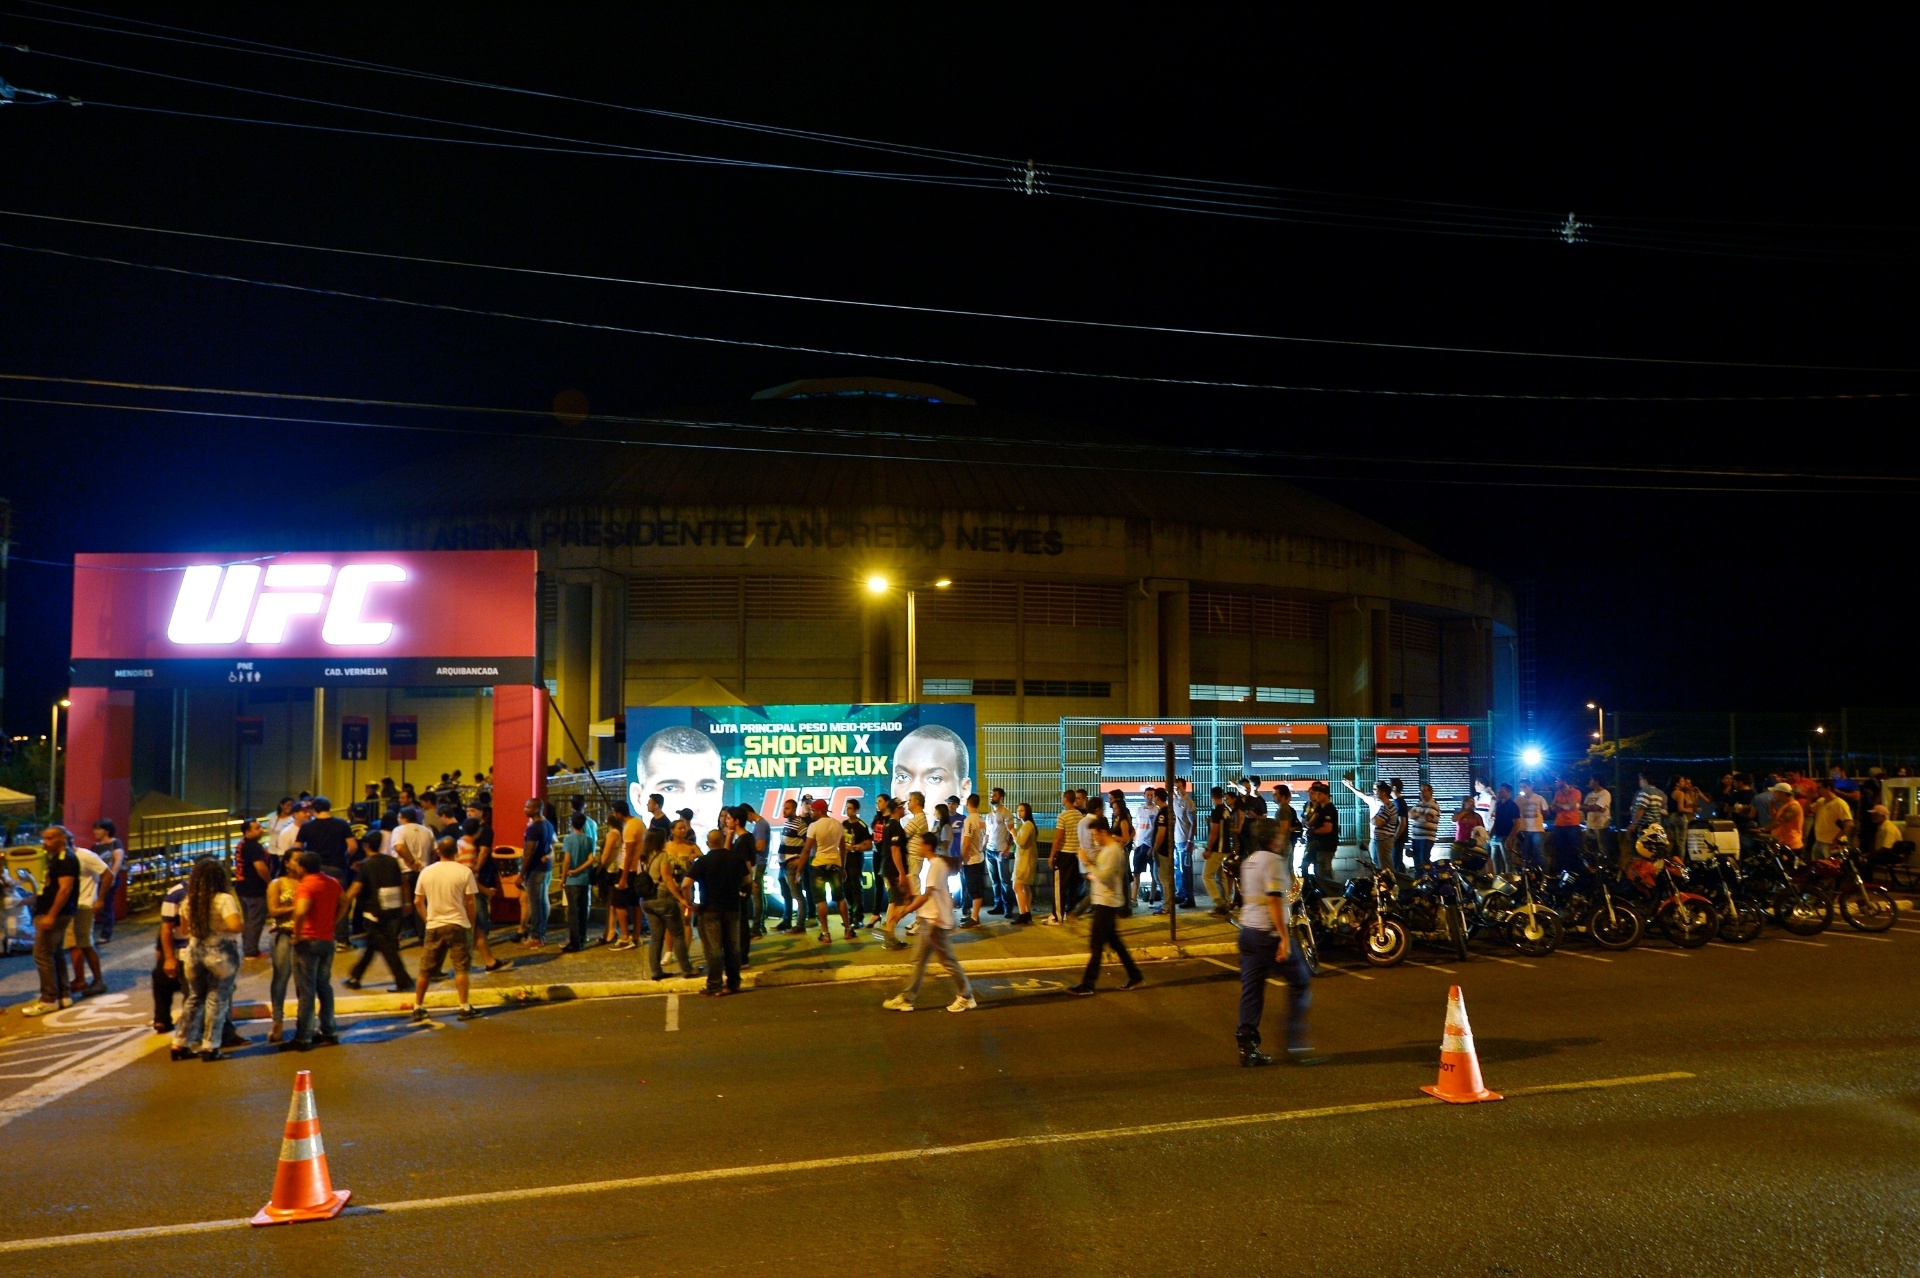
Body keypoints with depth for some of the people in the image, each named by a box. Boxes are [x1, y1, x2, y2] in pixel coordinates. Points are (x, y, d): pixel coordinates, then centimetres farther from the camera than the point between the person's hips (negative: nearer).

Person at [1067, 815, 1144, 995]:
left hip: (1107, 902, -10)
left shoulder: (1113, 851, -17)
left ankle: (1087, 984, -3)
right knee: (1113, 940, 16)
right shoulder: (1104, 848, 12)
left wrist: (1088, 863, -18)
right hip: (1103, 901, 10)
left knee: (1096, 943, -6)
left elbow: (1104, 876, -24)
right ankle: (1134, 975, 24)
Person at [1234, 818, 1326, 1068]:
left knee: (1251, 989, 8)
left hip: (1248, 931, 8)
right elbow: (1274, 901, -20)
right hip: (1270, 933, -8)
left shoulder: (1248, 862, 14)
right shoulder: (1273, 861, -12)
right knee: (1301, 983, 2)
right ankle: (1296, 1047, 0)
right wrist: (1284, 939, -21)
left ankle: (1247, 1048, 6)